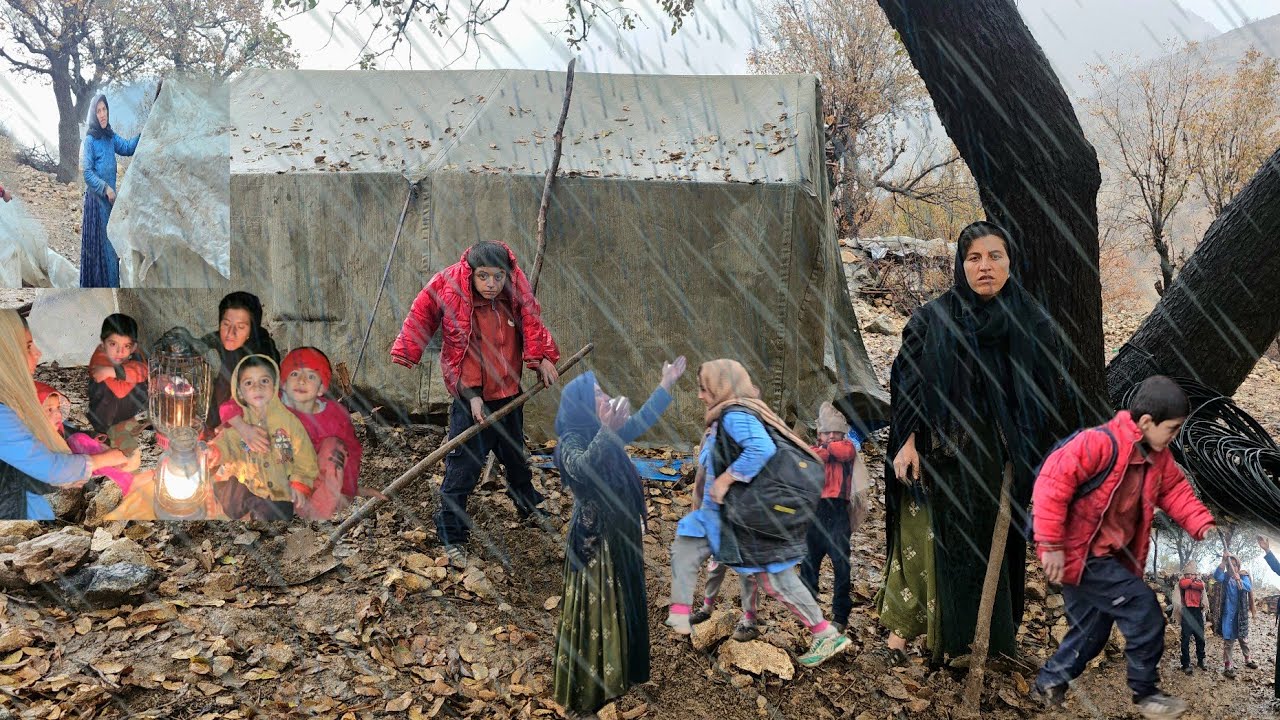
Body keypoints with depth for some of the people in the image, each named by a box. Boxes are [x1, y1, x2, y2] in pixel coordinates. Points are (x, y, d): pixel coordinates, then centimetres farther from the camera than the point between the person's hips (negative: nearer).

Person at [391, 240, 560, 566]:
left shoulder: (516, 292, -10)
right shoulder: (451, 290, -21)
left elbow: (531, 322, 5)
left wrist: (542, 359, -6)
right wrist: (473, 395, -20)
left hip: (509, 393, 5)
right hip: (472, 397, -5)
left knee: (516, 456, 24)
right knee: (463, 466, -5)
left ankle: (529, 506, 47)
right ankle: (452, 536, 7)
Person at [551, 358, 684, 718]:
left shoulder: (606, 435, 7)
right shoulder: (572, 442, -19)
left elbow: (641, 422, 23)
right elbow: (583, 469, -42)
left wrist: (667, 384, 23)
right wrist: (607, 431, -60)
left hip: (620, 538, 9)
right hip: (594, 543, -9)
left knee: (622, 610, 18)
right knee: (596, 615, -1)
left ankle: (614, 678, 33)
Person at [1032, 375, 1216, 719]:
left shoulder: (1158, 456, 4)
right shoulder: (1100, 444, -25)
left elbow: (1175, 490, 14)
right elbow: (1052, 482, -29)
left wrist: (1203, 526, -5)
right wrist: (1051, 545, -27)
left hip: (1107, 556, 10)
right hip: (1078, 554, -10)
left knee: (1093, 630, 18)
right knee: (1143, 607, -10)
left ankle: (1050, 682, 37)